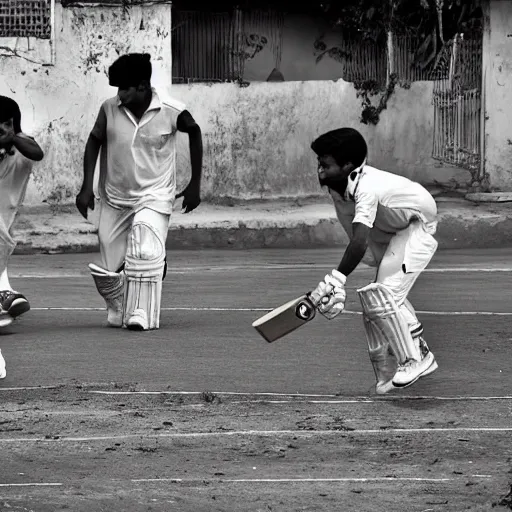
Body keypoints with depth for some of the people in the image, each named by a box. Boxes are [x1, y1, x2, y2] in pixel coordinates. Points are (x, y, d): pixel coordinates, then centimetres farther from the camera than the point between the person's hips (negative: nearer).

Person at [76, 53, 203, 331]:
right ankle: (118, 313, 30)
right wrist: (87, 187, 1)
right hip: (114, 199, 3)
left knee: (145, 253, -27)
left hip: (153, 197, -3)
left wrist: (195, 185, 8)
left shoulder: (172, 112, -15)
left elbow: (194, 132, 5)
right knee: (110, 268, 5)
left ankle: (142, 315, -22)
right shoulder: (110, 109, -9)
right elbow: (94, 141, 7)